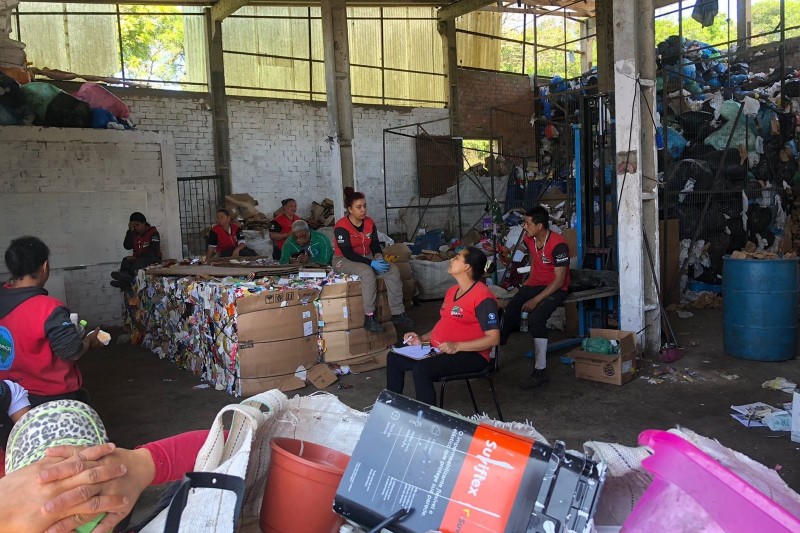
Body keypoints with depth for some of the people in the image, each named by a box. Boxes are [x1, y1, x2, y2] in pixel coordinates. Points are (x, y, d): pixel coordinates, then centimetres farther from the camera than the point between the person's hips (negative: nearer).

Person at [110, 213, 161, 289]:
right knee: (126, 261, -24)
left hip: (152, 258, -5)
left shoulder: (153, 233, -6)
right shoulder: (134, 233, 10)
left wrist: (137, 257, -19)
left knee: (137, 263, -34)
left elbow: (153, 252, -14)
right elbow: (127, 246, -4)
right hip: (138, 259, 6)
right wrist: (130, 230, -8)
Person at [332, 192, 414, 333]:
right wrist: (372, 263, -32)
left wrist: (379, 258, -20)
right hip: (344, 260, -7)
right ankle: (369, 318, -31)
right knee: (368, 272, -37)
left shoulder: (370, 223, 1)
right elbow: (347, 253, -25)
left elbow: (375, 245, 3)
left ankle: (398, 313, -11)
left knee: (393, 271, -15)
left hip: (366, 258, 7)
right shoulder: (341, 227, -19)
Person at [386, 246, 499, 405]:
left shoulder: (483, 297, -16)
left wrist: (457, 346, -26)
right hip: (440, 350, 10)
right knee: (394, 358, 5)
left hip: (470, 354, -9)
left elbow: (493, 338, -21)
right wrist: (422, 339, 7)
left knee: (421, 369, -31)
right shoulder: (452, 291, 14)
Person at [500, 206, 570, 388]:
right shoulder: (529, 239, 0)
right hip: (534, 284, 7)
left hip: (555, 289, -6)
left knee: (536, 318, -32)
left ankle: (540, 371, -24)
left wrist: (536, 300, -25)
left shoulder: (558, 245, -23)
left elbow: (559, 280, -22)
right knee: (507, 312, -18)